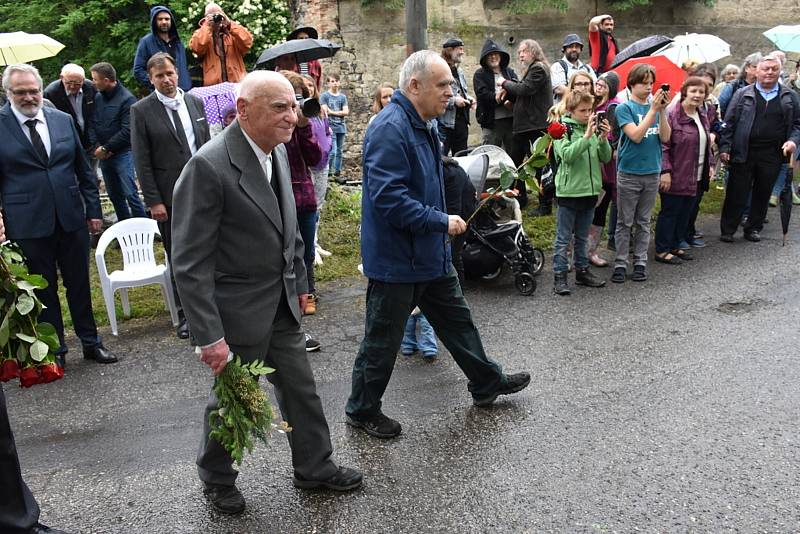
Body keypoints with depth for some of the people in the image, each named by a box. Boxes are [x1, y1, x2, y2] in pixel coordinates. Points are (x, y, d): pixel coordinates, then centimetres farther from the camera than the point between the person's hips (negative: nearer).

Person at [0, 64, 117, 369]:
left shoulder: (63, 120, 6)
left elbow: (84, 170, 11)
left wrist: (93, 209, 8)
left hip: (71, 219, 3)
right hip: (28, 226, -3)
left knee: (79, 284, 13)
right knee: (44, 290, 10)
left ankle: (90, 342, 28)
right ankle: (55, 351, 24)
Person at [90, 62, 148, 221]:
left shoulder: (127, 99, -12)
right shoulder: (98, 97, 7)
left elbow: (127, 131, -16)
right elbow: (93, 124, 11)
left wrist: (105, 148, -12)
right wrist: (97, 147, -5)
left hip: (123, 153, -6)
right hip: (103, 154, 7)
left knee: (130, 193, -7)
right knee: (114, 195, 13)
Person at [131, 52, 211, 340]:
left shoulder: (195, 102, 7)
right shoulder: (141, 111, -5)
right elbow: (142, 161, -6)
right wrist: (154, 201, -11)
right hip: (169, 197, -3)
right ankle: (185, 314, 20)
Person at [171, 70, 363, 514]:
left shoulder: (277, 151, 2)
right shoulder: (209, 166, -24)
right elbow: (189, 262, -23)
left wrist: (298, 283, 17)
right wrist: (209, 335, -23)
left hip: (281, 304, 7)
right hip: (238, 310, -7)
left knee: (301, 389, 18)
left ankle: (315, 467, 38)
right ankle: (216, 479, 38)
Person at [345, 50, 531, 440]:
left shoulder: (423, 125, 11)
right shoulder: (390, 129, -23)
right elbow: (388, 198, -31)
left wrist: (441, 223, 21)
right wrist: (441, 222, -23)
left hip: (431, 255, 10)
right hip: (395, 259, -10)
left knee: (456, 319, 22)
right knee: (383, 341, 5)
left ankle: (486, 383, 40)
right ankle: (362, 410, 24)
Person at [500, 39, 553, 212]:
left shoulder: (538, 69, -11)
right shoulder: (532, 69, 21)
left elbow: (524, 89, -22)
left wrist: (506, 83, -7)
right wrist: (507, 92, 3)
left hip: (536, 126, -10)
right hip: (524, 125, 11)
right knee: (514, 161, 14)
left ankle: (545, 205, 3)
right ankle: (519, 199, 25)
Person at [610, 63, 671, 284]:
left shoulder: (655, 107, 6)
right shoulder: (625, 108, -5)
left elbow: (665, 137, -2)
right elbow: (636, 135, -18)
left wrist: (662, 110, -12)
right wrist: (653, 109, -19)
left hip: (652, 172, 4)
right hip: (629, 173, -4)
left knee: (643, 222, 11)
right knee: (624, 222, 3)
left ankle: (640, 263, 18)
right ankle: (620, 264, 9)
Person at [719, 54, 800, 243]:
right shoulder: (743, 94, 3)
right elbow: (729, 122, 1)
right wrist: (724, 147, -6)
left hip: (772, 155, 2)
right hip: (744, 153, -2)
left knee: (763, 193, 11)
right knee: (736, 192, 1)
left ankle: (753, 228, 24)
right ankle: (727, 230, 10)